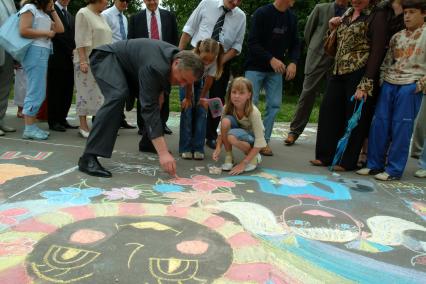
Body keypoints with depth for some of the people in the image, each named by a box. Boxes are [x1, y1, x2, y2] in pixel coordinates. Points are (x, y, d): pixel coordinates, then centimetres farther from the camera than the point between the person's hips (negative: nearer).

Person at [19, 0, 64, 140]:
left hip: (43, 53, 9)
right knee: (36, 92, -11)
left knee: (38, 92, 6)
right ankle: (29, 129, -8)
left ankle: (32, 126, 9)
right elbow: (23, 31, -14)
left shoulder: (44, 14, 23)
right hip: (35, 51, -9)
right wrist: (46, 33, -10)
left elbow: (60, 29, 17)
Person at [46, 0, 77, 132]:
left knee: (67, 91, 4)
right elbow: (56, 32, -10)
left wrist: (74, 50, 1)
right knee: (55, 91, -3)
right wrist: (70, 49, -11)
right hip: (57, 58, -7)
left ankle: (62, 119, 11)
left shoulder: (70, 16, 23)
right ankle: (53, 121, 2)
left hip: (69, 59, 7)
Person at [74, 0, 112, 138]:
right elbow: (81, 40, -12)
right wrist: (82, 61, -20)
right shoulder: (83, 13, -5)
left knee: (101, 93, 5)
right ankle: (83, 126, 0)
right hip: (88, 61, -7)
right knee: (85, 92, -4)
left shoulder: (100, 16, 17)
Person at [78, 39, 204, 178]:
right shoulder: (155, 67, -38)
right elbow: (150, 108, -42)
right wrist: (163, 152, -46)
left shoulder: (177, 56, -10)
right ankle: (88, 158, -35)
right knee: (118, 96, -34)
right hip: (106, 57, -9)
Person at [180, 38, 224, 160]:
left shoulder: (215, 61, -30)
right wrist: (187, 98, -17)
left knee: (201, 111, -8)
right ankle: (185, 148, -2)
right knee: (187, 110, -10)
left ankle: (198, 148, -2)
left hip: (201, 81, 2)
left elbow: (209, 80, -19)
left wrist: (202, 97, -13)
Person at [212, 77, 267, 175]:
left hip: (252, 138, -4)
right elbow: (222, 129, -10)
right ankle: (229, 156, -11)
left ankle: (254, 157, -8)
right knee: (226, 121, -28)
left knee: (232, 137, -36)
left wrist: (243, 163, -32)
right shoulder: (228, 107, -17)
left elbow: (260, 142, -29)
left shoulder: (253, 112, -29)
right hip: (239, 132, 4)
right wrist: (218, 148, -29)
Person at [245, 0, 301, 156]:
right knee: (251, 103, -7)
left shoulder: (292, 18, 5)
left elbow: (295, 43, 9)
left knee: (274, 104, 1)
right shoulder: (261, 13, -12)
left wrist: (293, 62, -9)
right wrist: (271, 59, -26)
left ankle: (264, 140, 10)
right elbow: (252, 43, -17)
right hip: (255, 67, -5)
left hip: (276, 69, 5)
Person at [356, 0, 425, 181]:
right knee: (379, 123, 2)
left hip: (411, 86, -5)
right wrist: (382, 79, 10)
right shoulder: (397, 36, 15)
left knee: (401, 127, -5)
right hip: (389, 84, 5)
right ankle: (374, 164, 12)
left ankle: (394, 169, 2)